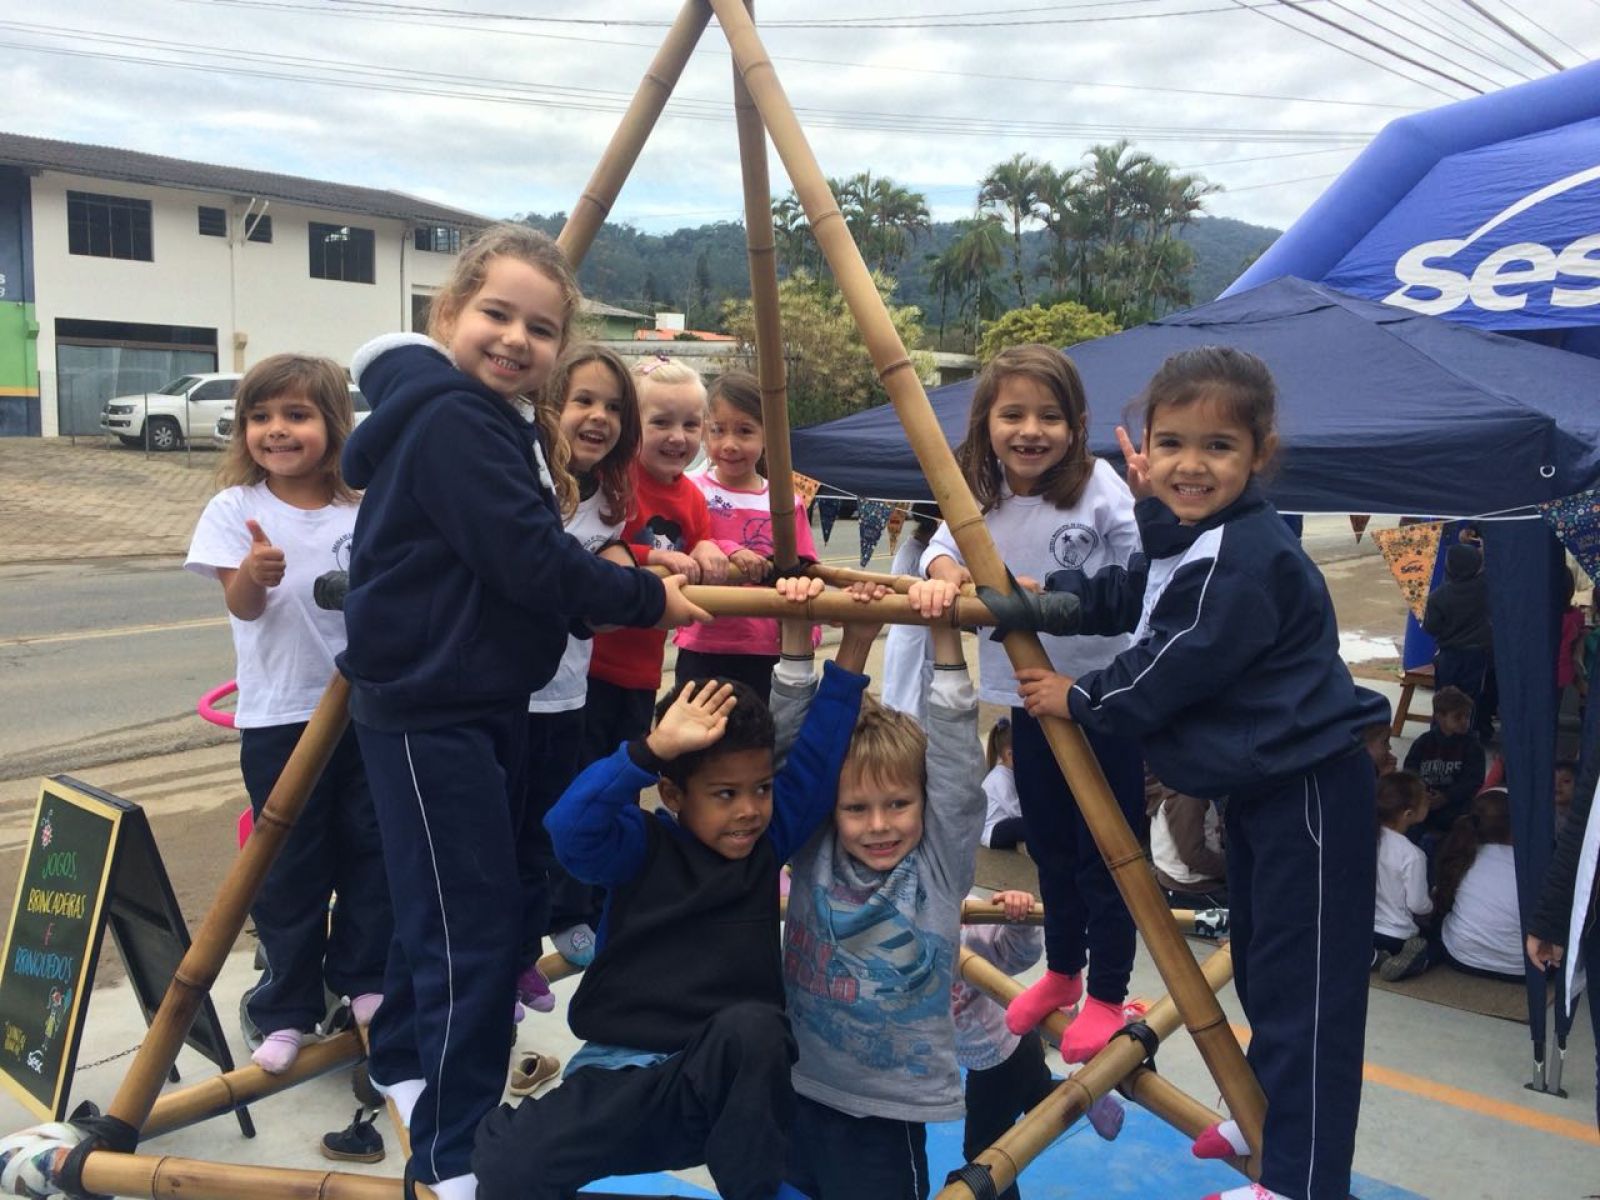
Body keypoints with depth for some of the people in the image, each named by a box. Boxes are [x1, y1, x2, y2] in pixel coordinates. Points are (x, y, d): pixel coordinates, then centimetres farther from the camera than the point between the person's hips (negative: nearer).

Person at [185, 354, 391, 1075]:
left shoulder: (362, 509, 1)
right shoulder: (236, 507, -4)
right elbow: (242, 605, -13)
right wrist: (253, 573, -35)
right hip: (280, 716, -2)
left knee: (370, 846, 12)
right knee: (289, 866, 7)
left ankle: (361, 977, 31)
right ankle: (286, 1008, 22)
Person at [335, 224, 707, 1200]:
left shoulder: (495, 421, 14)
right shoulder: (453, 418, -18)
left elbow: (522, 570, 16)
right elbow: (532, 566, -24)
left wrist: (654, 580, 6)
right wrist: (649, 598, -12)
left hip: (484, 699, 10)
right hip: (429, 707, -10)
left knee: (456, 906, 22)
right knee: (476, 922, -5)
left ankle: (406, 1058, 42)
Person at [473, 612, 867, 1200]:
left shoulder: (769, 838, 1)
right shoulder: (642, 846, -8)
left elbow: (817, 755, -6)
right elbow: (570, 826, -27)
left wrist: (807, 642, -14)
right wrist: (655, 748, -36)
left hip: (730, 1079, 2)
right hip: (620, 1072, -2)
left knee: (751, 1025, -33)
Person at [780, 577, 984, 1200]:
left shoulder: (940, 865, -9)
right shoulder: (811, 854, -5)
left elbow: (956, 758, -19)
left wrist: (944, 635, -25)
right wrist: (854, 642, -19)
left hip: (889, 1113, -2)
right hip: (795, 1095, 3)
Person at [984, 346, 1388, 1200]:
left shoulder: (1246, 559, -25)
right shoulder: (1184, 540, 7)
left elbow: (1171, 673, -23)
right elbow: (1120, 598, 15)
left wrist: (1078, 699, -9)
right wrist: (1039, 600, -2)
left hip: (1309, 793, -10)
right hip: (1253, 785, 11)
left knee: (1301, 985, -2)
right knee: (1257, 963, 23)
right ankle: (1268, 1114, 42)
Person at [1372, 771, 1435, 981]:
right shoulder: (1412, 856, -25)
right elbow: (1418, 905, -17)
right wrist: (1432, 908, 5)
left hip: (1364, 926, 4)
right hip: (1397, 936, -4)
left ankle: (1374, 956, 2)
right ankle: (1413, 962, -9)